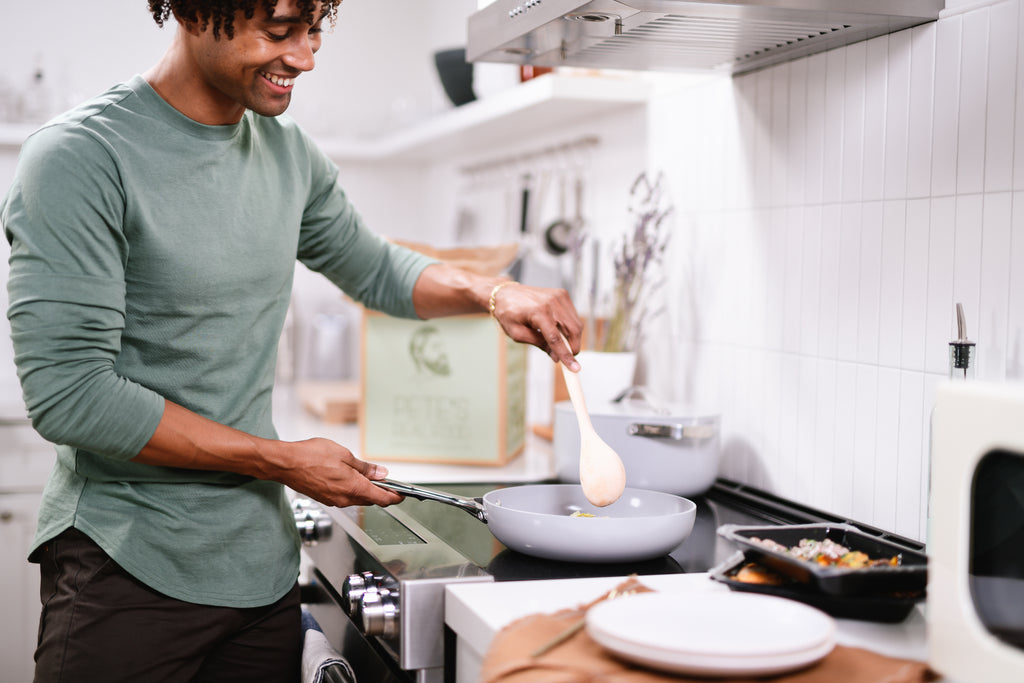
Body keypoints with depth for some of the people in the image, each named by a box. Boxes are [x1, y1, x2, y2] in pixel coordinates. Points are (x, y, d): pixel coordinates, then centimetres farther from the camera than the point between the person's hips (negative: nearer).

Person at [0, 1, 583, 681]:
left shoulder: (290, 153, 6)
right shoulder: (81, 156, -15)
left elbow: (372, 267, 22)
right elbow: (67, 394, -19)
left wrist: (491, 291, 2)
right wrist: (282, 460, -15)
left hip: (264, 563, 6)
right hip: (128, 569, -6)